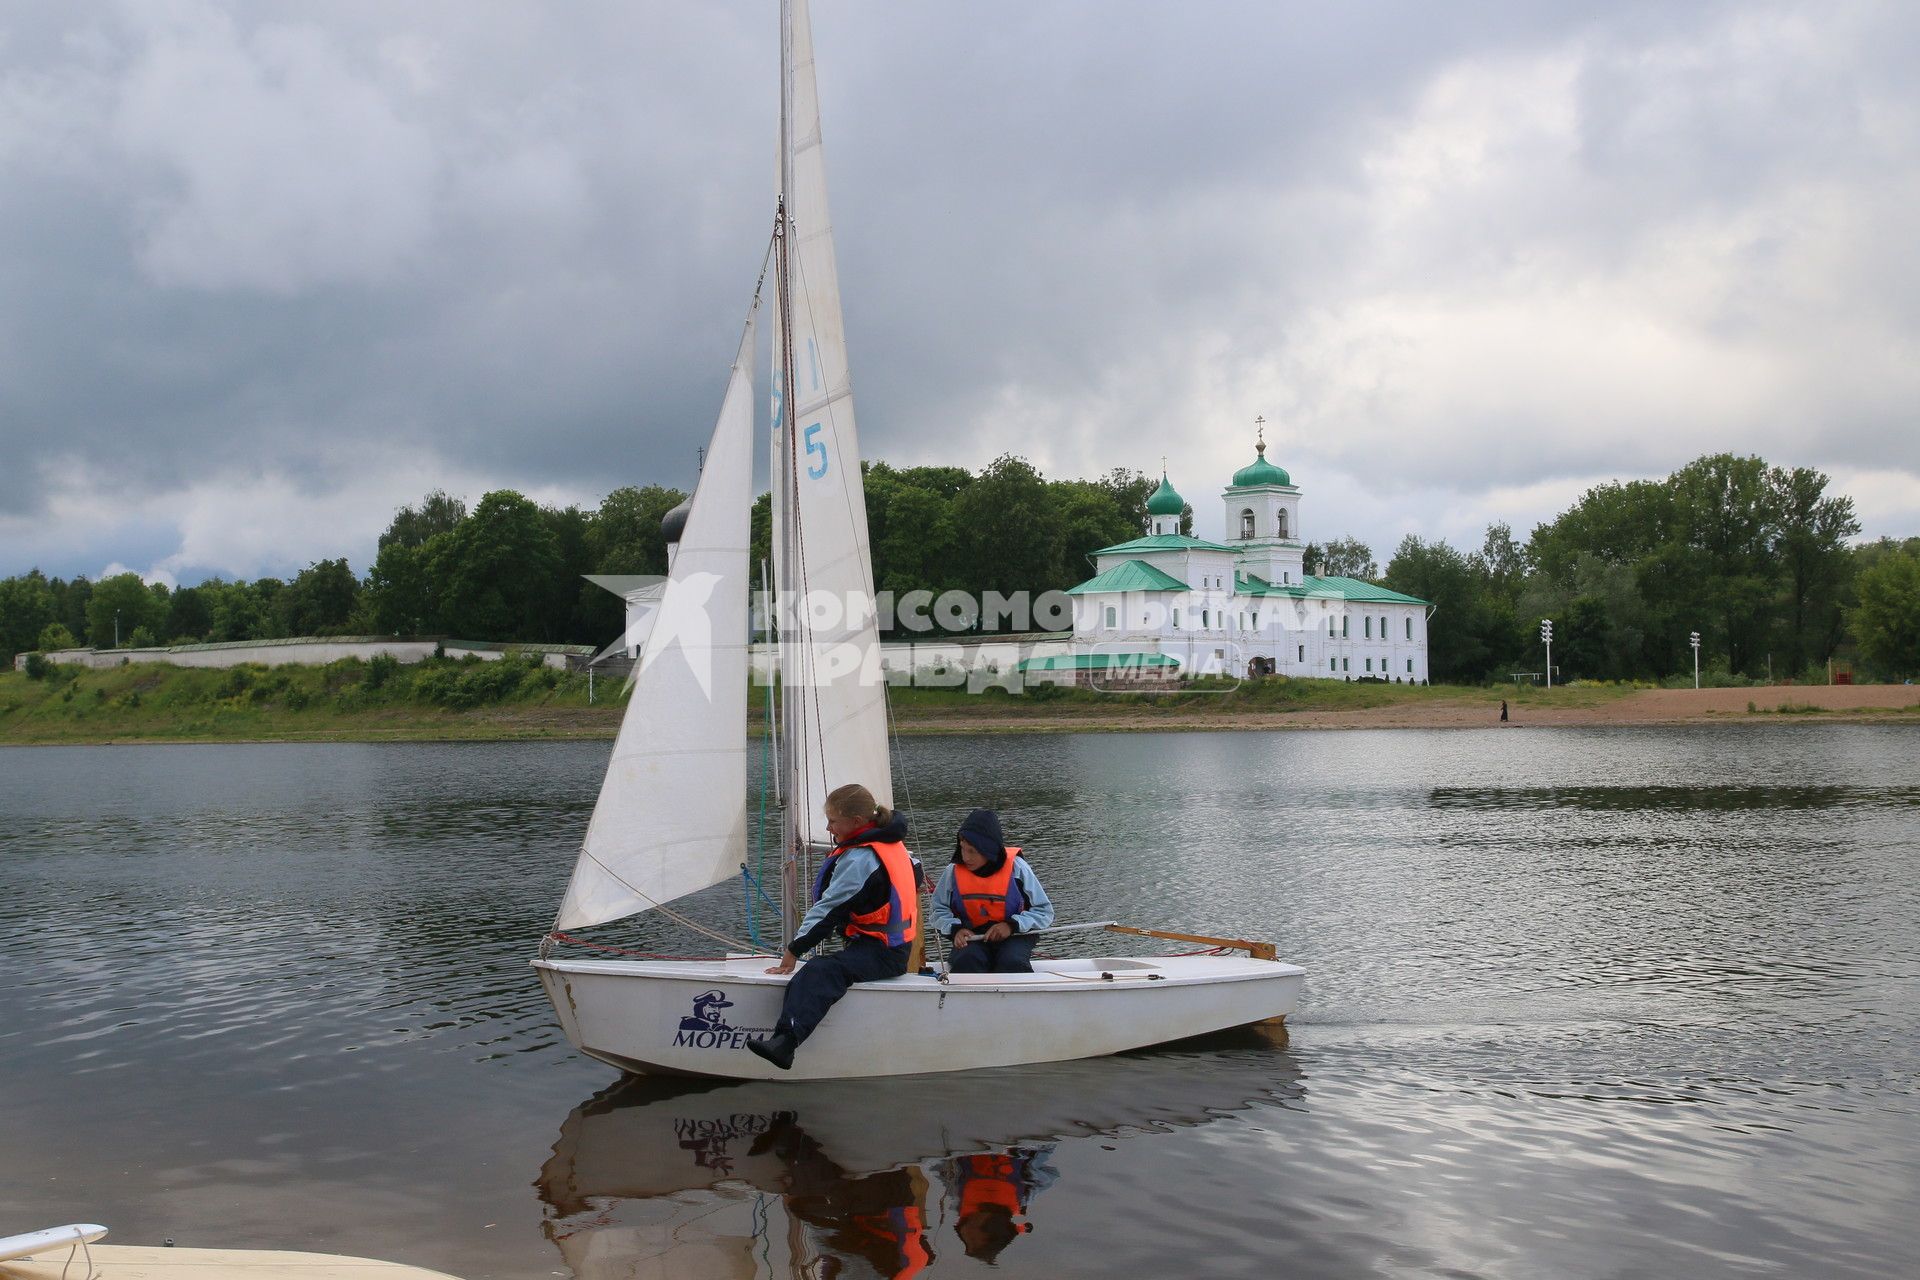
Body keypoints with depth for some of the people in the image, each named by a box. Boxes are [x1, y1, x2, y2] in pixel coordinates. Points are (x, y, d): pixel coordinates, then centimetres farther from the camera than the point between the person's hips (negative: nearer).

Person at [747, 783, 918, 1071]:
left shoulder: (858, 858, -14)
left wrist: (794, 949, -10)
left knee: (820, 971, -31)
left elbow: (829, 909, -15)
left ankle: (785, 1041, -52)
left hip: (879, 953, -11)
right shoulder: (891, 844, 15)